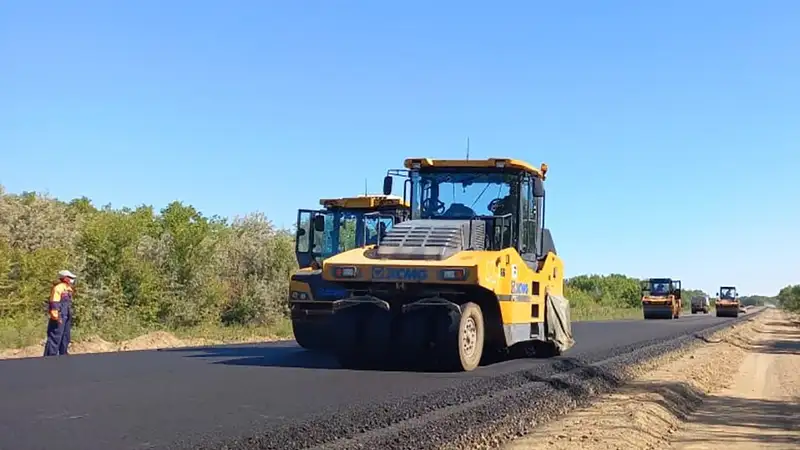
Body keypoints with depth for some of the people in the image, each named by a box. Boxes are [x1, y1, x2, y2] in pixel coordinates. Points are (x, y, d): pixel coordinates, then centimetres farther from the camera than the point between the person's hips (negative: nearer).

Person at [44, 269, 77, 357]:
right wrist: (55, 316, -25)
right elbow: (54, 303, -21)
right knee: (55, 338, -10)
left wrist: (70, 316, 22)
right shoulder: (58, 288, -15)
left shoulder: (68, 289, 16)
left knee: (65, 337, 16)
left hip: (66, 317, 10)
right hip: (59, 317, -10)